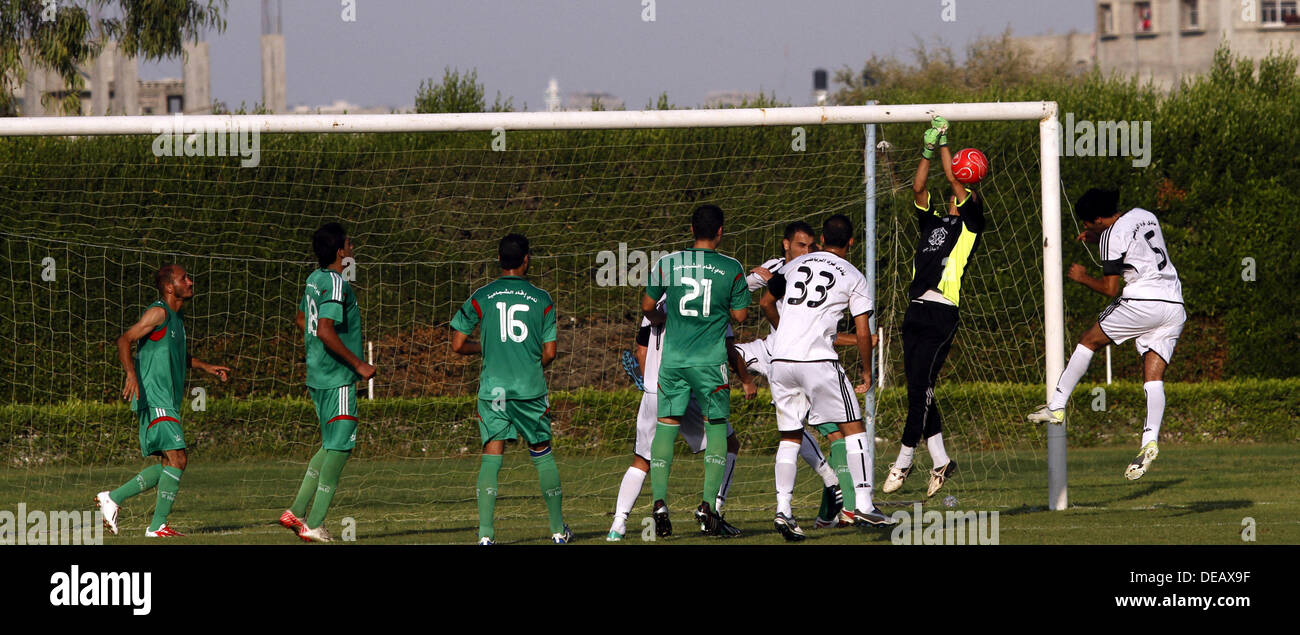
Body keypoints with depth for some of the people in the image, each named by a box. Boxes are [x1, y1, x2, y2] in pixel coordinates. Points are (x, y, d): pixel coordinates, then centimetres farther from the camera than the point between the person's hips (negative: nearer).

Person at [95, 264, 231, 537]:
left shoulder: (177, 317, 18)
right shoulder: (159, 312, -10)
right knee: (176, 459, -14)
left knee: (168, 466, 10)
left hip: (168, 401, 10)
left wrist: (206, 367, 29)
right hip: (154, 399, -10)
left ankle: (113, 498, 17)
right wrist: (131, 374, -32)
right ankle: (158, 525, -9)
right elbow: (125, 340, -18)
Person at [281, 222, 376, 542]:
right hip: (337, 379, -10)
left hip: (318, 374, 10)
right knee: (340, 447, -5)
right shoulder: (336, 284, -18)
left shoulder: (314, 279, 11)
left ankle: (296, 512, 15)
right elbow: (325, 330, -26)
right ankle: (314, 525, -5)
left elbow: (302, 319, 26)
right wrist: (358, 364, -19)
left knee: (332, 445, 17)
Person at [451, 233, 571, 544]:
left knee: (491, 453, -2)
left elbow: (458, 345, 3)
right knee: (543, 454, 13)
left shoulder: (481, 298, 1)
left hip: (493, 387, 0)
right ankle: (558, 529, 21)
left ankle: (485, 533, -14)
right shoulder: (542, 300, 1)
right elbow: (550, 352, 2)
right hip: (531, 389, 0)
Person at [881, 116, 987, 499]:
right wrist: (928, 151, 8)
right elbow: (919, 188, 15)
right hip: (917, 309, 7)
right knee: (917, 390, 5)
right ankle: (939, 460, 11)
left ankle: (904, 461, -8)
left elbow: (954, 180, 2)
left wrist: (944, 143, 9)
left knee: (921, 387, -10)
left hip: (941, 313, -7)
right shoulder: (934, 221, 22)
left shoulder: (969, 224, 7)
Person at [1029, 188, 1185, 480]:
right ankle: (1150, 441, -15)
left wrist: (1083, 277, 10)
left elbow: (1110, 289, -7)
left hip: (1143, 301, -7)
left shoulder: (1112, 237, -7)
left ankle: (1056, 406, 11)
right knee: (1153, 376, 1)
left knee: (1089, 340, 11)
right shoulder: (1144, 216, 15)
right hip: (1175, 306, 7)